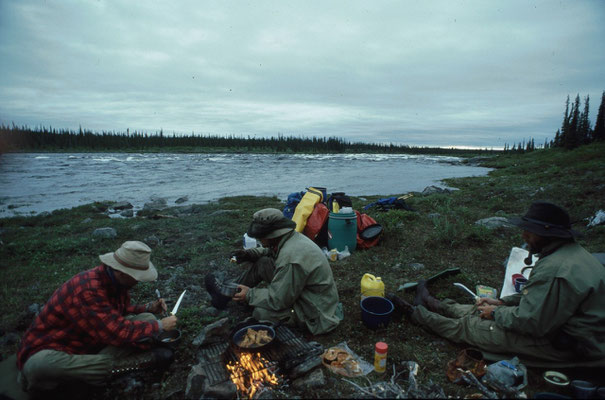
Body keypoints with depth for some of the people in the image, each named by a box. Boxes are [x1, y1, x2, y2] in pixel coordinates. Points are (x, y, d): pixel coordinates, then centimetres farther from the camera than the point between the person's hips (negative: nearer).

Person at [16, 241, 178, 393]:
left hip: (93, 341, 7)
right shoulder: (88, 290, -34)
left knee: (146, 319, -7)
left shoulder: (115, 281, -6)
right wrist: (159, 325, -21)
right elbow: (119, 333, -34)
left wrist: (149, 308, -1)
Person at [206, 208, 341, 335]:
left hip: (313, 312, -9)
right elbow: (269, 251, 17)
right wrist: (249, 254, 0)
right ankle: (226, 294, 16)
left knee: (260, 312, -26)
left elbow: (278, 300, -25)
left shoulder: (291, 259, -33)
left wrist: (250, 295, -11)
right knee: (262, 263, 3)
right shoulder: (292, 237, -5)